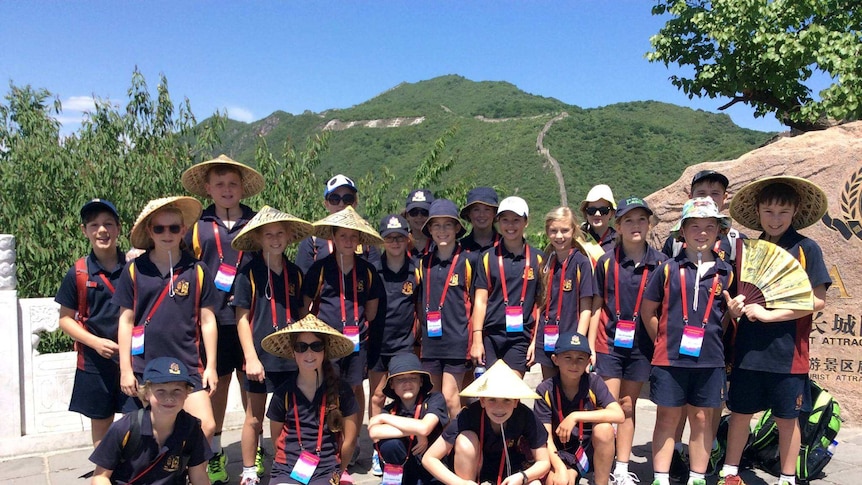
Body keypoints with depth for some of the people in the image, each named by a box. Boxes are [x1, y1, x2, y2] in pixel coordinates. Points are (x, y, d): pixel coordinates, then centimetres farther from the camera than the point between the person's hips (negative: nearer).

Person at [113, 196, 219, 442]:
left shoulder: (197, 270, 0)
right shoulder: (134, 270, 0)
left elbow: (207, 321, 4)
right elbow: (126, 321, 4)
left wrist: (211, 366, 2)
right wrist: (125, 369, 1)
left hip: (188, 366, 0)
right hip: (145, 366, 1)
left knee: (206, 426, -9)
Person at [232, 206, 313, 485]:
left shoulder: (294, 273, 7)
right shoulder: (249, 272, -5)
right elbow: (242, 318, -7)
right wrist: (251, 357, -12)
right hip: (261, 357, -3)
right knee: (255, 418, 8)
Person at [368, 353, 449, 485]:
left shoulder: (435, 399, -10)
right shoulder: (391, 409, -3)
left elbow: (424, 428, -29)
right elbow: (374, 432, -23)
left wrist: (384, 417, -18)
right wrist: (414, 431, -25)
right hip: (407, 473, 4)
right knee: (390, 443, -25)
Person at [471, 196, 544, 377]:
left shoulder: (537, 259, 6)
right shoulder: (488, 257, 6)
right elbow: (480, 301, 3)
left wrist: (536, 340, 4)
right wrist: (477, 339, -3)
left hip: (520, 337, 0)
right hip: (490, 336, 0)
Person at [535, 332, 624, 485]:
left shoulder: (594, 383, -11)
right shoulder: (545, 390, -12)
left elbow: (619, 415, -25)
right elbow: (546, 437, -13)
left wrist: (575, 417, -30)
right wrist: (560, 468, -28)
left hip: (591, 450, 1)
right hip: (562, 454, 0)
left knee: (604, 428, -30)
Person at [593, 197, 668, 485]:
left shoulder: (660, 263, -1)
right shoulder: (607, 261, -2)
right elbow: (597, 307, 3)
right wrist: (590, 346, 1)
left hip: (640, 345, 1)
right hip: (609, 343, -1)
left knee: (628, 407, 11)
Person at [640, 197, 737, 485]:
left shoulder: (725, 273, 5)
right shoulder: (668, 268, 0)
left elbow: (727, 316, 17)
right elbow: (647, 311, 5)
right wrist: (664, 341, 4)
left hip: (709, 359, 2)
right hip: (670, 358, -2)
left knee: (702, 418, 10)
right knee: (667, 418, 6)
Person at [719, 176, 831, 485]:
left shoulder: (806, 249, -4)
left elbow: (818, 300, -11)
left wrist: (769, 315, -17)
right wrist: (735, 304, -8)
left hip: (787, 351, -3)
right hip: (748, 349, 3)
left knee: (786, 418, 9)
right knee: (740, 412, 11)